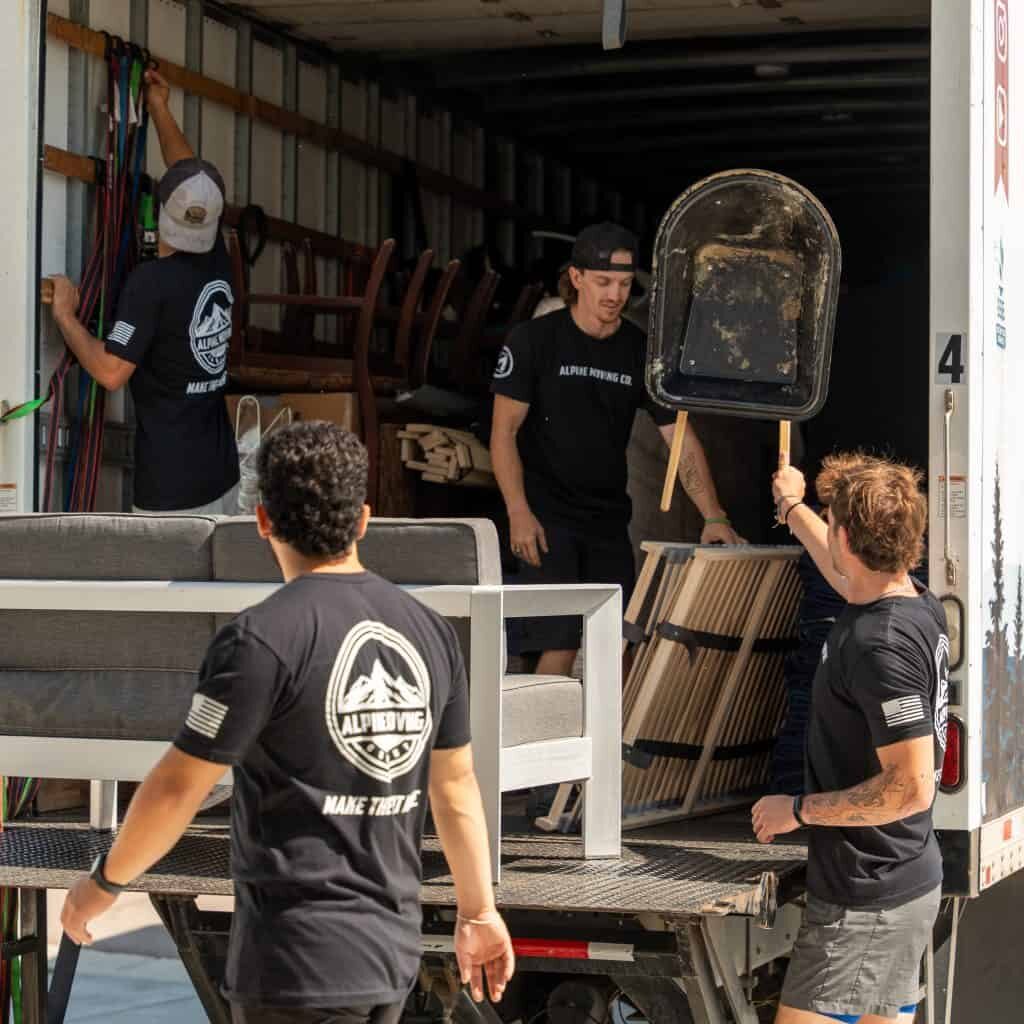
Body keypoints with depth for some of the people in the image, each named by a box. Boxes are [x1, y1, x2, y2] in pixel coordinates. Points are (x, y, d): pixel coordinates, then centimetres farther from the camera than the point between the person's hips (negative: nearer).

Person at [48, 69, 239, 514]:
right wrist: (160, 109, 31)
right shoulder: (217, 265, 6)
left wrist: (65, 316, -2)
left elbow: (111, 372, -16)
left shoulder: (151, 281, -14)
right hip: (221, 469, 7)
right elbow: (195, 176, 21)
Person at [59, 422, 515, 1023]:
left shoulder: (262, 639, -15)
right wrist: (479, 912, 20)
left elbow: (178, 788, -11)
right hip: (395, 951, 7)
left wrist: (104, 882, 4)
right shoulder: (431, 632, 3)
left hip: (300, 963, -6)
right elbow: (456, 785, 10)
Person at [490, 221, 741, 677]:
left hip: (609, 522, 4)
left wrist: (713, 516, -8)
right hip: (547, 519, -4)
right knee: (560, 643, -13)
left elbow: (682, 440, 3)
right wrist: (519, 513, -15)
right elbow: (504, 432, -4)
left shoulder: (642, 353, 6)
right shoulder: (533, 341, -4)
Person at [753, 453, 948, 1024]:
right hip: (908, 885, 10)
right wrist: (794, 509, 46)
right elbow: (848, 573, 30)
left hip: (867, 901, -10)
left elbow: (911, 787, -26)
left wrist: (799, 810, -16)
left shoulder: (882, 643, -24)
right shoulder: (914, 603, 5)